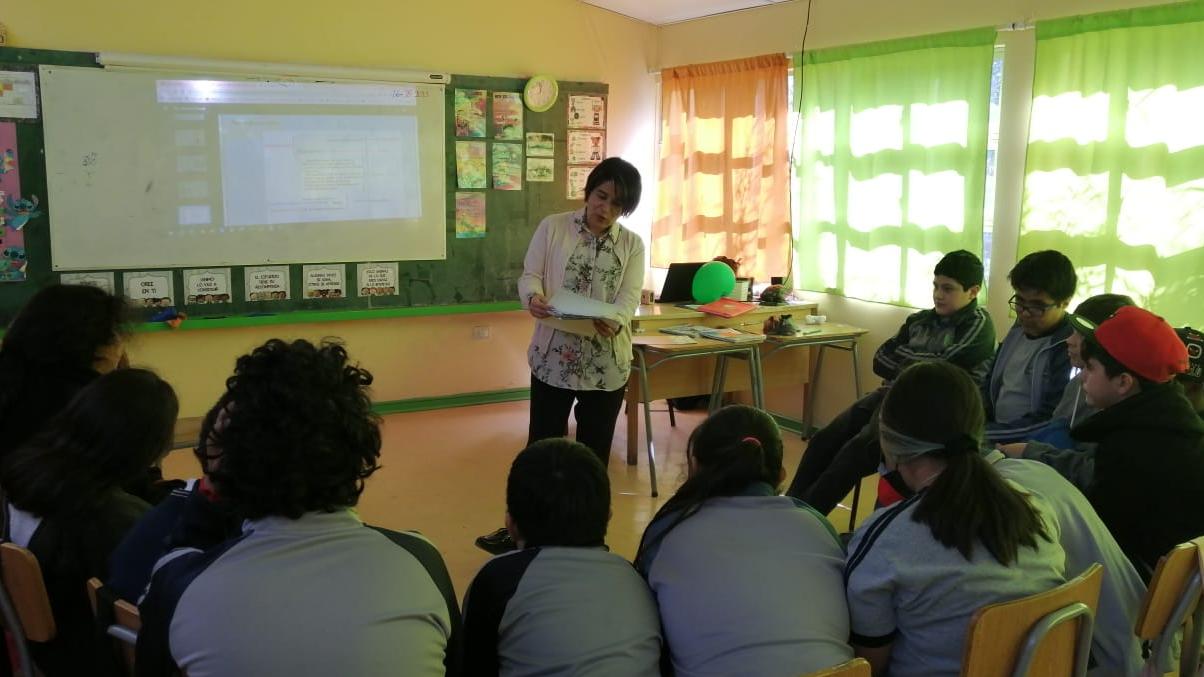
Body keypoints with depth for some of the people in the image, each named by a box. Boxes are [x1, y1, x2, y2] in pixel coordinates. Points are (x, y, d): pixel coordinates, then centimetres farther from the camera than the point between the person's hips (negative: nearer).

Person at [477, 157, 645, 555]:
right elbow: (530, 275, -3)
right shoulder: (553, 227, 1)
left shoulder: (633, 245, 3)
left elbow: (629, 297, -6)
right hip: (553, 357, -1)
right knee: (541, 446, 7)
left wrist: (613, 322, -29)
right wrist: (533, 299, -27)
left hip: (607, 363, 2)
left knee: (594, 453, 13)